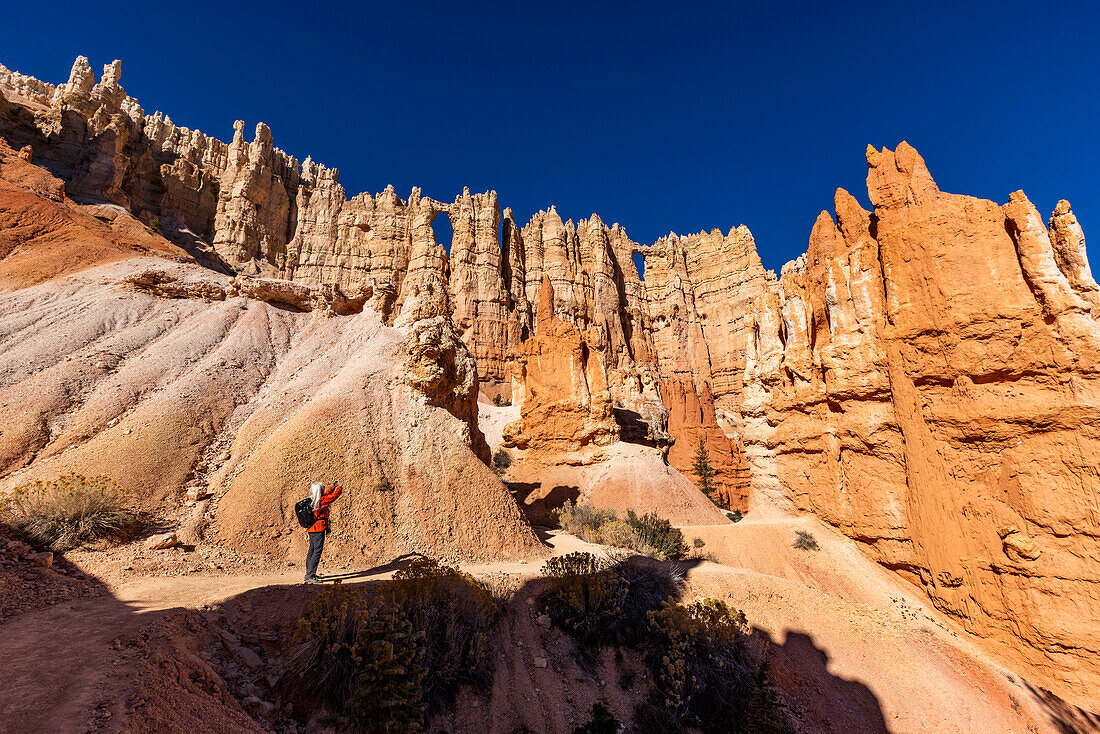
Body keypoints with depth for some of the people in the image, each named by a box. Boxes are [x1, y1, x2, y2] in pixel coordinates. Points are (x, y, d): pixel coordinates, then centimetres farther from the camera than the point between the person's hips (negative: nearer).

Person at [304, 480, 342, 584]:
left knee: (311, 551, 16)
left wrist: (333, 487, 32)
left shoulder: (311, 500, 9)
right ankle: (310, 576, -6)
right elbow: (334, 495, -3)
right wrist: (339, 487, 15)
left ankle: (308, 575, 24)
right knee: (317, 551, -5)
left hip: (311, 529, 9)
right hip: (319, 529, -9)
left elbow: (326, 495, 27)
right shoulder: (322, 500, -15)